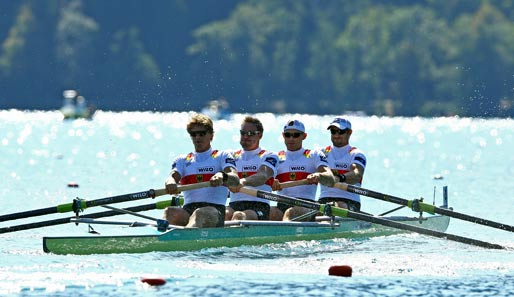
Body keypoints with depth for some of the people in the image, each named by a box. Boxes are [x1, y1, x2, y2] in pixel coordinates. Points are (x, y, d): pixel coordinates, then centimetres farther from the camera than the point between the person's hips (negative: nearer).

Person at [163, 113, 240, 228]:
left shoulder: (223, 156, 16)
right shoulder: (182, 160, 26)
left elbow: (235, 180, -3)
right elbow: (173, 176, 5)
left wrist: (222, 176, -30)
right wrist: (170, 182, -24)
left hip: (214, 210, -4)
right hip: (188, 210, 4)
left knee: (200, 214, -41)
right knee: (170, 212, -32)